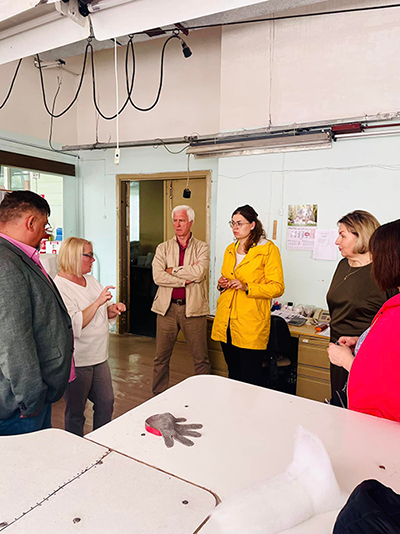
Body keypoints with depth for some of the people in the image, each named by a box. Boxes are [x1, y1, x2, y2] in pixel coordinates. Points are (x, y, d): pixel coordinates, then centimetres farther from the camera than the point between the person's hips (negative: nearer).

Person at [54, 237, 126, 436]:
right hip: (76, 362, -8)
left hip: (99, 356, 8)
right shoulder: (59, 287, -17)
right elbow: (74, 326, -25)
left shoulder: (90, 280, 8)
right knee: (75, 412, 10)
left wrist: (113, 309, -5)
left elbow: (104, 314, 17)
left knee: (106, 403, 16)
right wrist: (98, 302, -27)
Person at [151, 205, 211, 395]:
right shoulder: (163, 248, 8)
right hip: (167, 307, 2)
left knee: (201, 357, 6)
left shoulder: (202, 248, 4)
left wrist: (173, 270, -7)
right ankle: (158, 396, 28)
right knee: (161, 357, 12)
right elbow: (157, 276, -7)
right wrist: (185, 280, -13)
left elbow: (199, 273, -15)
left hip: (193, 308, -2)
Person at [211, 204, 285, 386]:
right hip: (225, 322, 6)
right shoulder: (230, 249, 16)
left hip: (251, 323, -6)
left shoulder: (268, 249, -5)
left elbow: (277, 287, -9)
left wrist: (246, 287, -20)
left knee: (251, 379, 0)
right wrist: (221, 284, 5)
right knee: (233, 373, 17)